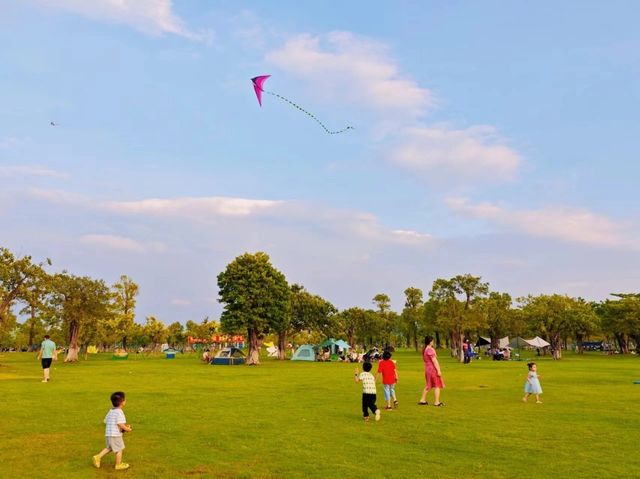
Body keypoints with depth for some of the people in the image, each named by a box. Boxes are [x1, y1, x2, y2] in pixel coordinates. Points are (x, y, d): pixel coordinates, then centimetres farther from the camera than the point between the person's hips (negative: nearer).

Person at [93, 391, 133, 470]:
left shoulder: (110, 411, 9)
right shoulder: (119, 412, -18)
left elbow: (106, 421, 15)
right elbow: (121, 425, -25)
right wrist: (128, 429, -7)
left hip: (108, 434, 8)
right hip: (115, 435, -8)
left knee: (109, 448, 27)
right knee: (119, 449, 9)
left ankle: (98, 457, 17)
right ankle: (119, 465, 21)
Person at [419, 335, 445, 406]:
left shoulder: (424, 350, 10)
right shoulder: (430, 349, -19)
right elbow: (434, 361, -21)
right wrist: (438, 370, -19)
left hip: (427, 369, 9)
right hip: (433, 369, -9)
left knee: (428, 386, 20)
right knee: (437, 385, 1)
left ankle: (422, 400, 23)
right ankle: (436, 402, 4)